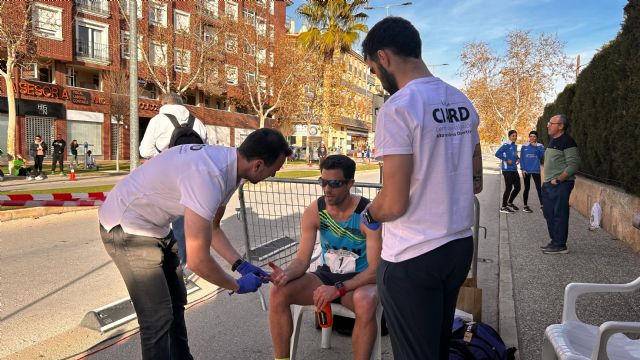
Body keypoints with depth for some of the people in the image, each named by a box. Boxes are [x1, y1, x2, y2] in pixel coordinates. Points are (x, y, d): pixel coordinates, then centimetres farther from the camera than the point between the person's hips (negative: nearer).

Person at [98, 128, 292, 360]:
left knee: (176, 302, 18)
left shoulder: (228, 164, -5)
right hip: (127, 227, -9)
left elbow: (212, 227, 9)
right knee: (158, 317, -7)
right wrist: (237, 286, -13)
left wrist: (240, 265, 3)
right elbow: (197, 261, -29)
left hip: (156, 226, 9)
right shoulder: (208, 177, -34)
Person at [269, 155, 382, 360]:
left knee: (365, 302, -39)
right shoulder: (314, 211, -7)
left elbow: (375, 270, -20)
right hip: (326, 275, 4)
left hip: (360, 280, -4)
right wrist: (287, 274, -28)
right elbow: (302, 259, -5)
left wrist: (338, 289, -29)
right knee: (279, 292, -18)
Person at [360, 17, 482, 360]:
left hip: (412, 258, -8)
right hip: (460, 245, 8)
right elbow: (476, 182, 14)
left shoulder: (397, 107, -18)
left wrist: (368, 214, 1)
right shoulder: (462, 103, 7)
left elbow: (394, 204, -20)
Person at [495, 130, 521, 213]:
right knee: (508, 188, -4)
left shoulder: (515, 146, 13)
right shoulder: (506, 145, -10)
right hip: (507, 170, -8)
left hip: (514, 170, 8)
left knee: (517, 187, 12)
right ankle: (503, 207, 8)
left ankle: (509, 203, 30)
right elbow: (497, 154, -18)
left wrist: (518, 159, 7)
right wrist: (506, 160, -16)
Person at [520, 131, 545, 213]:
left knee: (539, 188, -5)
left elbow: (541, 156, -11)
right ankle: (525, 206, 16)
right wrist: (522, 169, -6)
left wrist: (535, 147, -16)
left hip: (536, 170, 0)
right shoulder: (524, 146, 3)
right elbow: (522, 158, 2)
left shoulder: (540, 146, 3)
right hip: (526, 170, 0)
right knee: (527, 188, 7)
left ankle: (542, 205, -1)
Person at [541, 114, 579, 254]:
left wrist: (557, 180, -19)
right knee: (549, 213, 14)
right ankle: (554, 241, 25)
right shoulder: (553, 140, 16)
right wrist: (547, 181, 15)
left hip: (560, 185, -9)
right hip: (548, 184, 9)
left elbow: (573, 166, -17)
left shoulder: (567, 141, -12)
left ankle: (560, 245, 3)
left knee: (559, 215, -4)